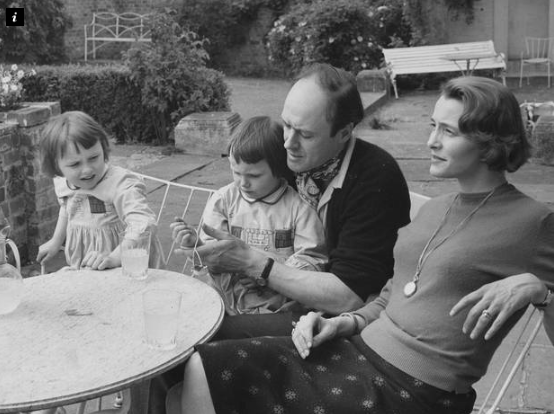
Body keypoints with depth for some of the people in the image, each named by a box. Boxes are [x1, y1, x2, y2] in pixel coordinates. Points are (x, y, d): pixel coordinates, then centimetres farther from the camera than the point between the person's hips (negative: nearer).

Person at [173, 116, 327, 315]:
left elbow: (312, 260, -4)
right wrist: (196, 246, -19)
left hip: (279, 309, -1)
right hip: (225, 302, 2)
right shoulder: (222, 199, 6)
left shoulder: (299, 206, -3)